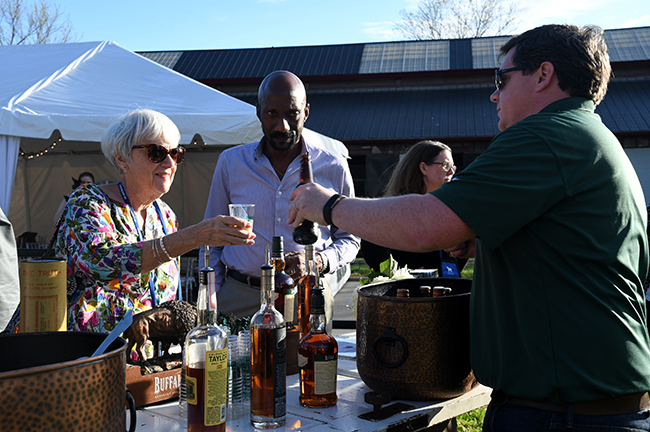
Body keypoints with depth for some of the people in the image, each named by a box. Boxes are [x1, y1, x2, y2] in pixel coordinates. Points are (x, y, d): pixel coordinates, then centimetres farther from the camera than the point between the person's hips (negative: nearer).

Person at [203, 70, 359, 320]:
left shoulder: (334, 169, 2)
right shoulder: (230, 162, 5)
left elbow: (349, 240, 11)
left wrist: (318, 261, -10)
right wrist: (212, 303, 3)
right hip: (239, 298, 1)